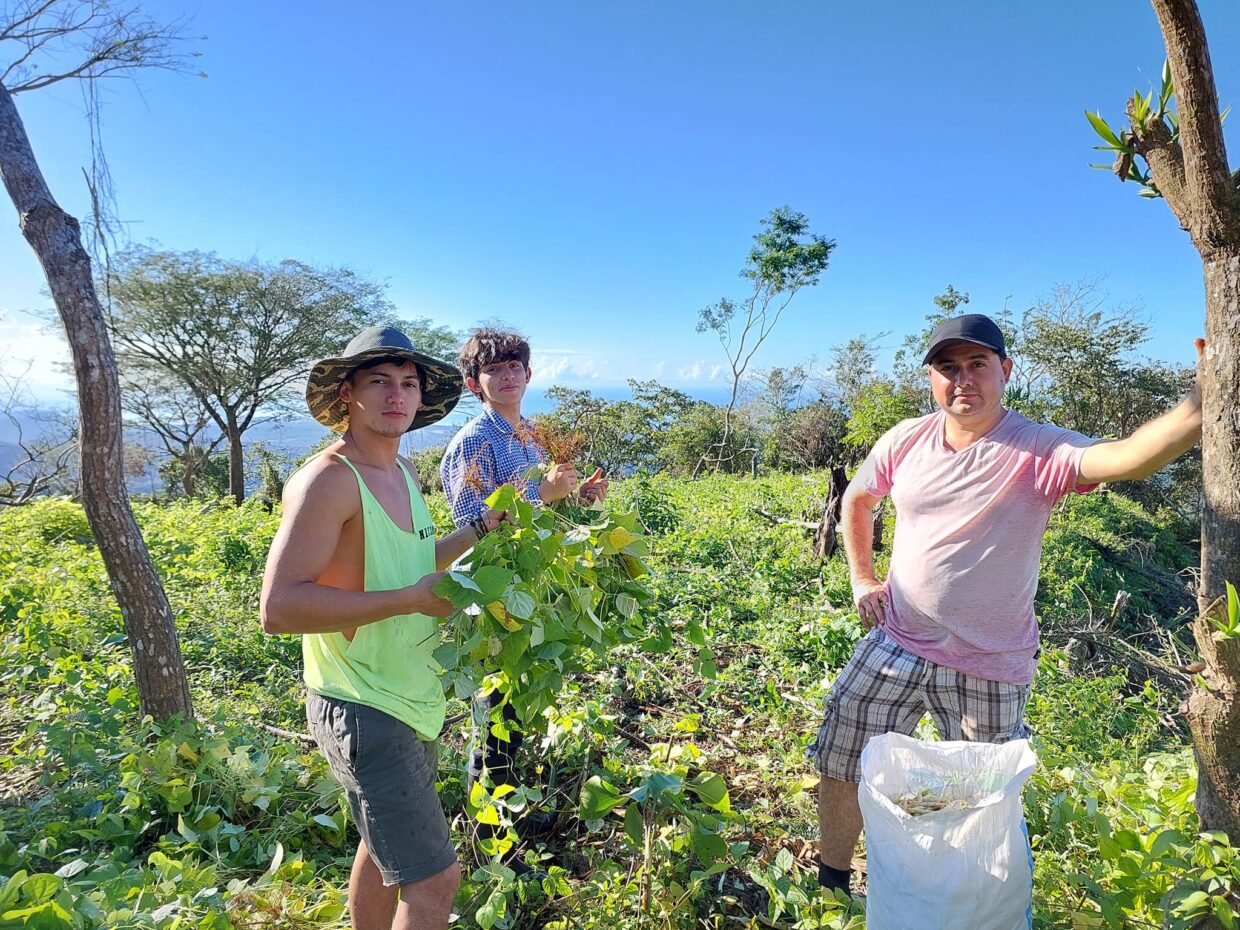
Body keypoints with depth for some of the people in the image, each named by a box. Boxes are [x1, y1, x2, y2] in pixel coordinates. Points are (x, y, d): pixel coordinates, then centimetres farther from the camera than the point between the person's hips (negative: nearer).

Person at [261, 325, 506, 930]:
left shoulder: (401, 471, 7)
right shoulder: (328, 480, -21)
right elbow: (279, 608, -27)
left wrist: (480, 528, 10)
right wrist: (413, 599, -26)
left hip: (413, 700, 9)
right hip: (363, 713, -9)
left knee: (382, 847, 25)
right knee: (435, 878, -2)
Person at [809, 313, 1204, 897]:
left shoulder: (1039, 451, -16)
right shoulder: (905, 441, -4)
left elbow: (1127, 456, -37)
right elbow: (856, 501, 13)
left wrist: (1202, 406, -53)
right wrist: (862, 579, 7)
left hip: (989, 668, -3)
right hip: (895, 644, 3)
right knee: (839, 762, 10)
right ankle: (830, 885, 34)